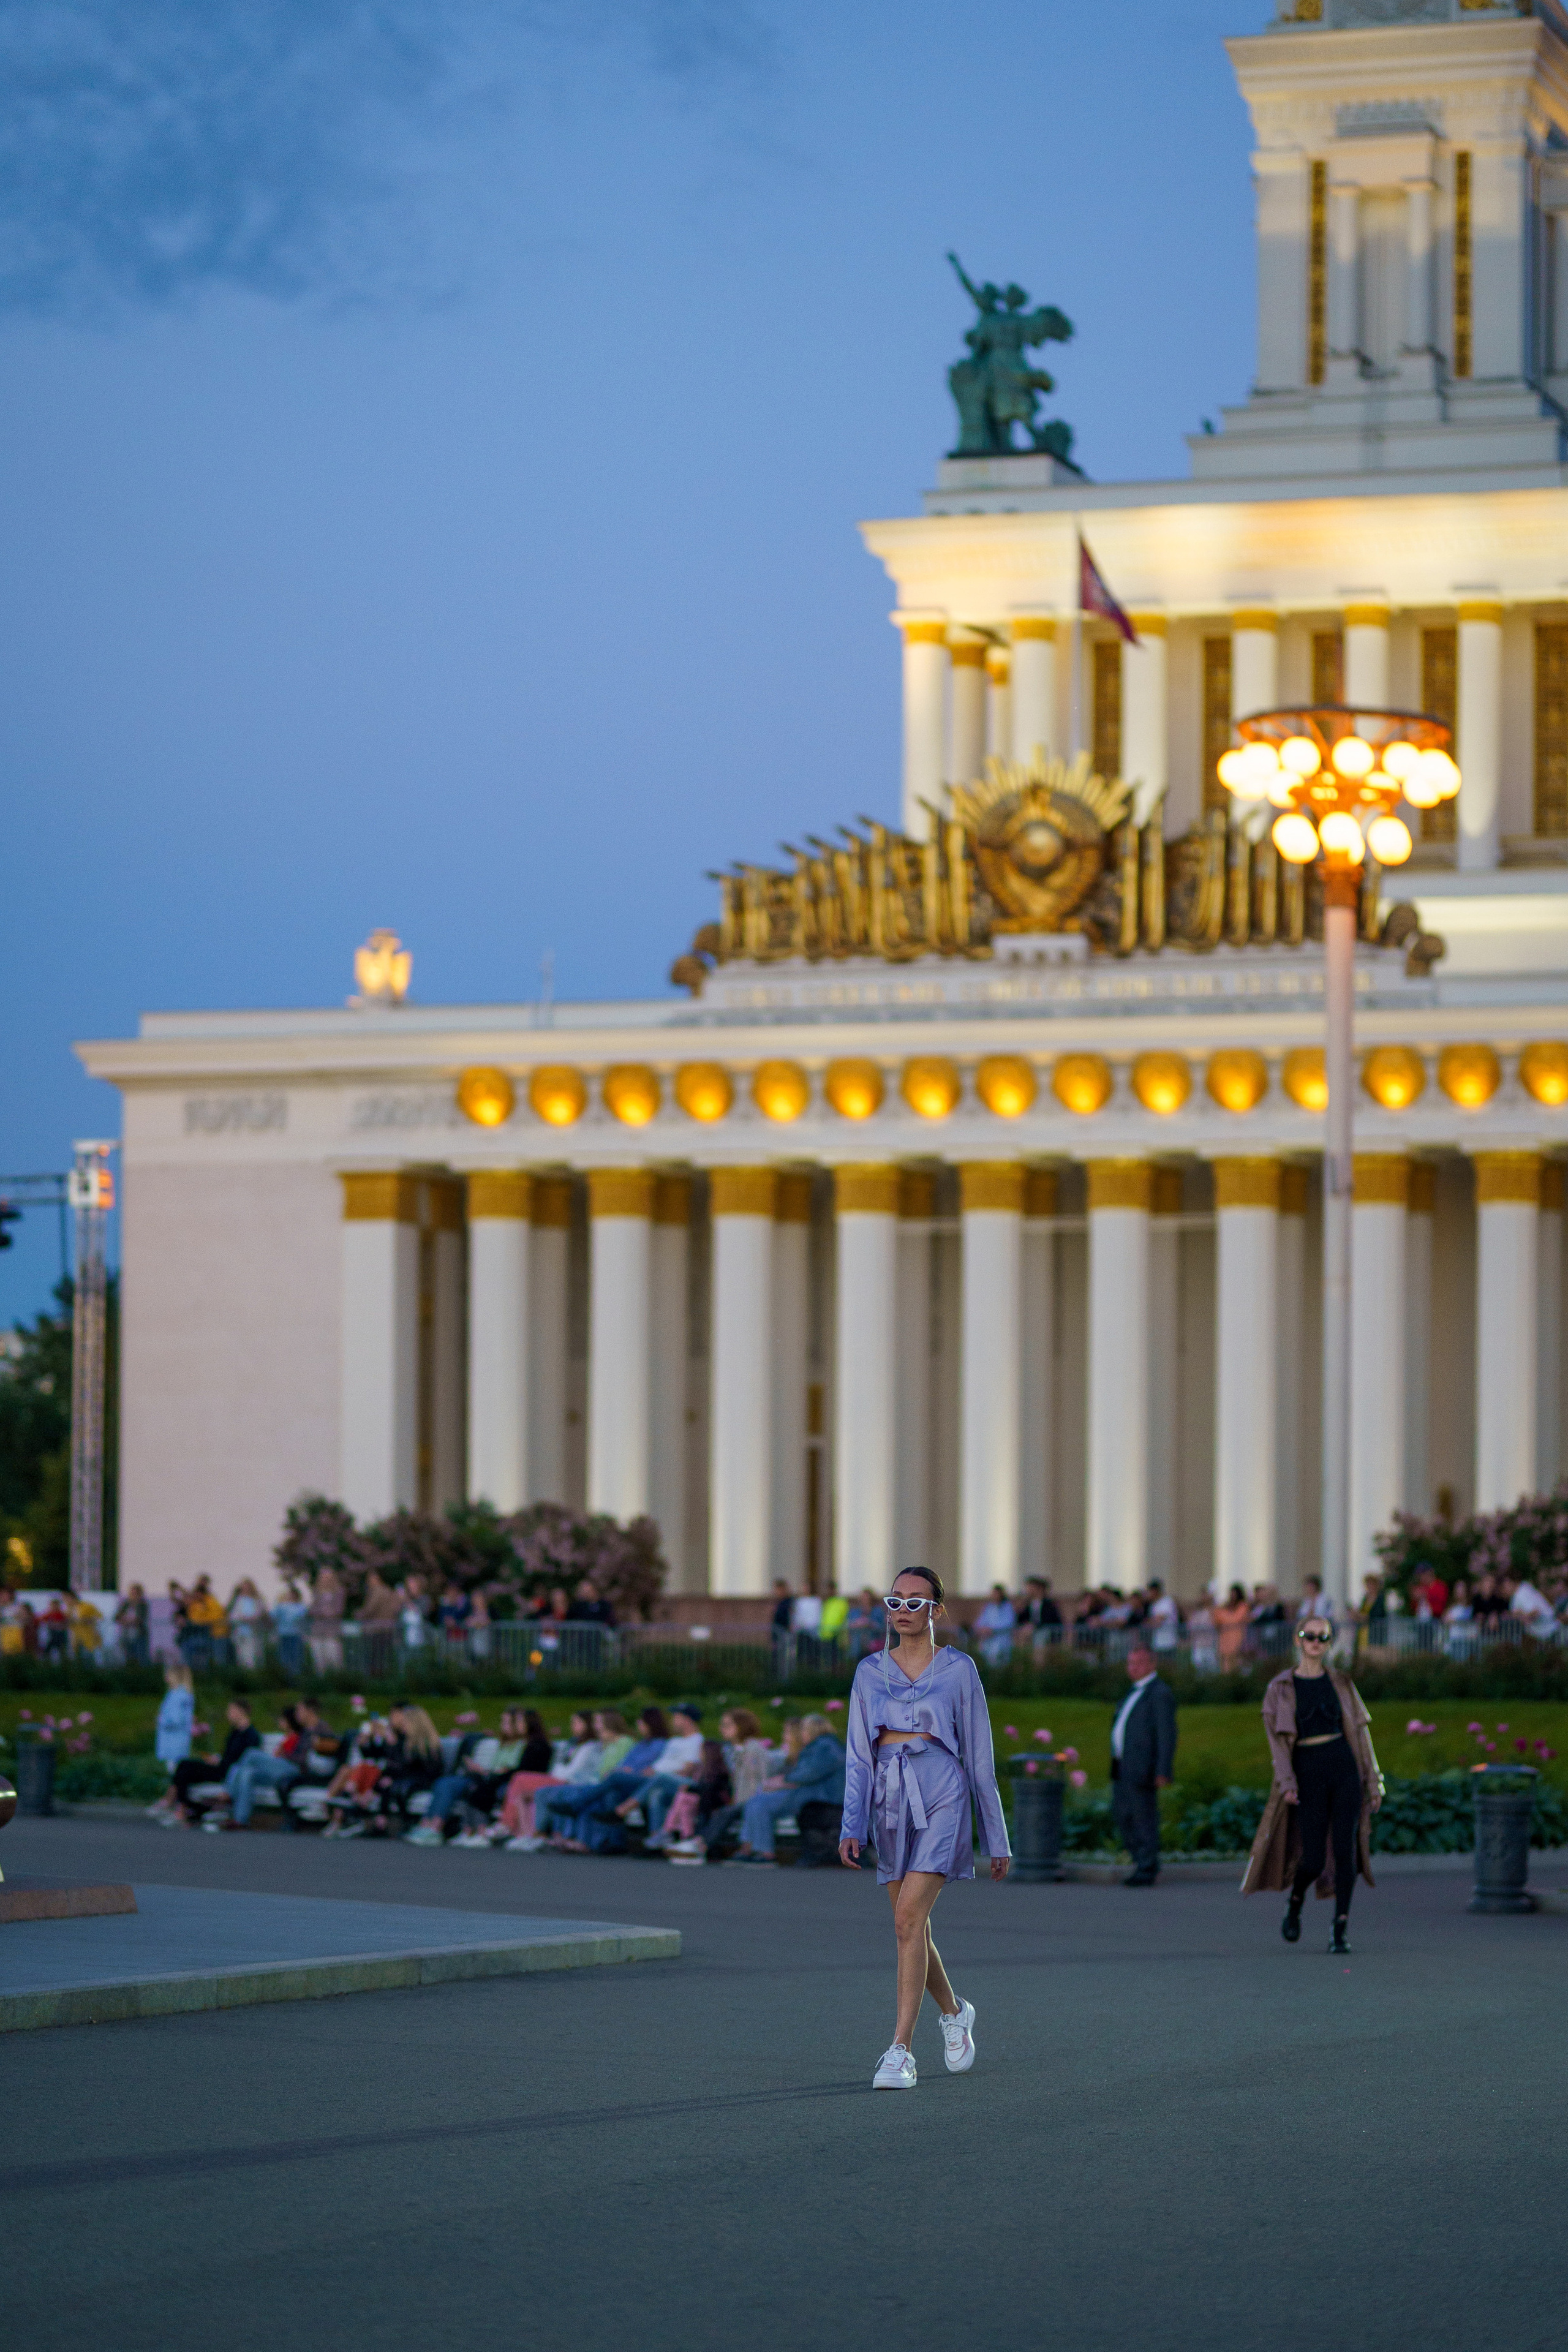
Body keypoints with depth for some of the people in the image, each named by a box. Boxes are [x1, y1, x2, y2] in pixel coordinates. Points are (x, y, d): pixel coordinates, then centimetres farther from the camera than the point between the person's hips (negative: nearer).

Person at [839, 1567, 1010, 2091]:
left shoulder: (959, 1670, 3)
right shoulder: (870, 1673, 10)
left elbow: (979, 1757, 6)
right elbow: (859, 1756, 8)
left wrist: (997, 1839, 8)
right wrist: (851, 1827, -5)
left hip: (942, 1797, -4)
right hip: (890, 1800, 4)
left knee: (909, 1917, -18)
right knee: (912, 1929, 11)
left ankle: (900, 2052, -19)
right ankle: (954, 2013, 39)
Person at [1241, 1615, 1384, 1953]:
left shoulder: (1340, 1682, 10)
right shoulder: (1282, 1687, 4)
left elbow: (1359, 1731, 10)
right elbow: (1278, 1738, -1)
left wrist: (1374, 1782, 7)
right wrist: (1286, 1782, -13)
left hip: (1344, 1769, 1)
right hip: (1308, 1775, -1)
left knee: (1345, 1850, -8)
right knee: (1313, 1859, -5)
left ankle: (1340, 1929, -1)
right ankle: (1295, 1901, 28)